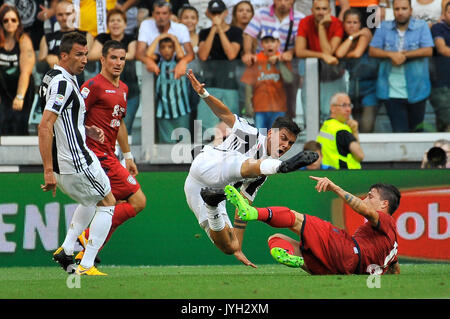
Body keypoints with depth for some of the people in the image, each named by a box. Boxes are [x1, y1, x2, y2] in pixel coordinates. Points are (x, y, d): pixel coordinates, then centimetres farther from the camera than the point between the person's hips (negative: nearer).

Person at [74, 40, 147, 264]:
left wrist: (128, 156, 29)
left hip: (108, 156, 9)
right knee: (138, 201, -11)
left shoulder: (123, 88, 18)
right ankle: (92, 237, -9)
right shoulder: (94, 85, -11)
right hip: (99, 156, -9)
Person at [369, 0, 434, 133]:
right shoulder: (384, 27, 7)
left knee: (417, 129, 12)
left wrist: (404, 55, -15)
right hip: (392, 91, 1)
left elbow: (428, 51, -11)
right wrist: (391, 54, -16)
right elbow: (372, 51, 1)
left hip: (416, 90, -1)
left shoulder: (421, 26, 1)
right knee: (399, 131, -2)